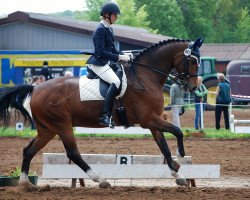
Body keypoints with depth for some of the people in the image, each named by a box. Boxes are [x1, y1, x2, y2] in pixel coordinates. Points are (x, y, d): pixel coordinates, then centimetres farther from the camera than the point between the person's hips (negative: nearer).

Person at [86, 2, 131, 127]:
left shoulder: (108, 29, 15)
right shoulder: (100, 30, -15)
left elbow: (112, 50, 20)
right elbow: (101, 52, -22)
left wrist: (124, 55, 3)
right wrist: (120, 57, -23)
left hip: (107, 63, 11)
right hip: (98, 64, -11)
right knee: (115, 82, -28)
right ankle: (105, 116, -33)